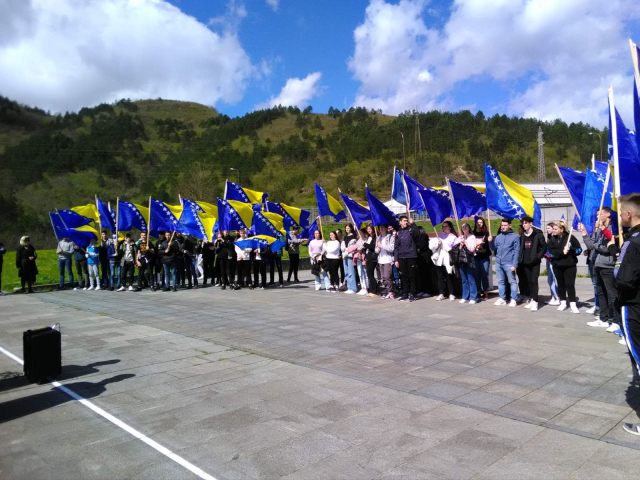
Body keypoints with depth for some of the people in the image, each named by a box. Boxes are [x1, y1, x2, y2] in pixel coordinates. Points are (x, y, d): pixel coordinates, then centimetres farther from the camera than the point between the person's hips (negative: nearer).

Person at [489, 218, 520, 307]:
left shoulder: (515, 237, -2)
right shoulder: (498, 236, 13)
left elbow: (517, 251, -5)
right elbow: (494, 248, 18)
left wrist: (514, 264, -12)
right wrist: (491, 242, -2)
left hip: (509, 264, -5)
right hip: (498, 263, 5)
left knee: (512, 281, -1)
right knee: (500, 281, 10)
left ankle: (514, 299, 5)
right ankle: (502, 298, 18)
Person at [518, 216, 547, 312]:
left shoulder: (538, 234, -6)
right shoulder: (522, 236, 10)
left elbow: (544, 247, -6)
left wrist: (538, 256, -12)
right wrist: (520, 258, 7)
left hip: (535, 262, -5)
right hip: (525, 262, 6)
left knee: (534, 281, -10)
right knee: (528, 281, 9)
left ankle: (535, 302, -11)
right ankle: (531, 299, 17)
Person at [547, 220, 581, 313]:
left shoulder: (570, 237, -4)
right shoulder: (552, 239, 5)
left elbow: (579, 249, -3)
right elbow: (551, 251, -7)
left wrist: (571, 249, -21)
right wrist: (562, 252, -18)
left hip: (570, 265, -3)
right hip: (557, 266, 3)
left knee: (570, 284, -6)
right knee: (561, 284, 10)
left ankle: (573, 305, -3)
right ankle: (563, 303, 20)